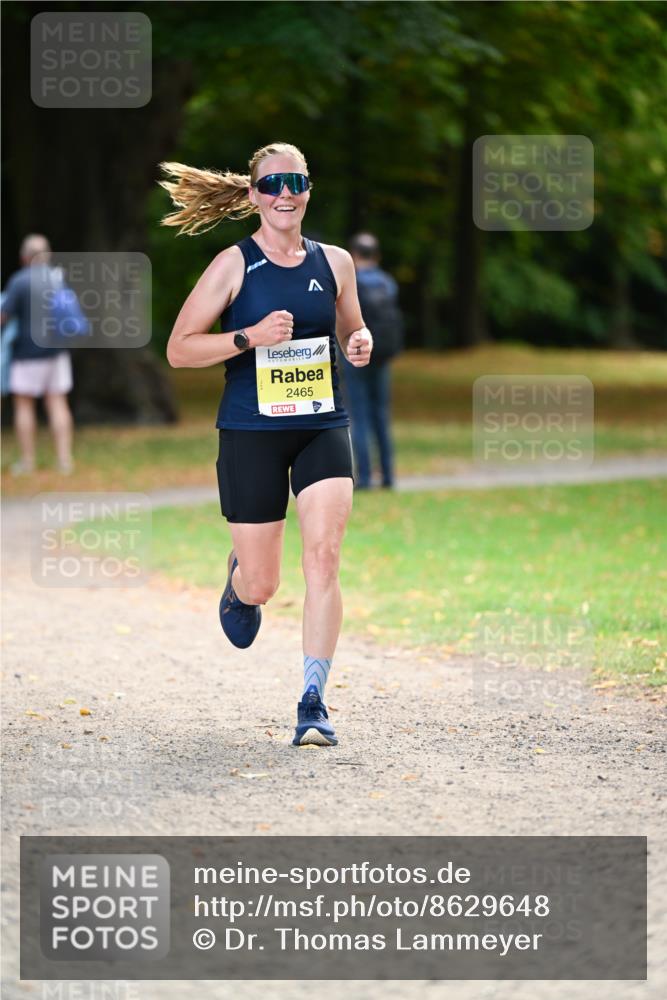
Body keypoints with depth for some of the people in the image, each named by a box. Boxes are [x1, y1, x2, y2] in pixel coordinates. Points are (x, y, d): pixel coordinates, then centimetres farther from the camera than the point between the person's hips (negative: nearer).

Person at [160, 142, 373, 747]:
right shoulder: (234, 265, -4)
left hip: (323, 429, 2)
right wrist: (251, 336, -18)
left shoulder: (335, 262, 6)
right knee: (261, 586, 5)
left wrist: (361, 345, -2)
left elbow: (352, 331, 22)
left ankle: (313, 699, -12)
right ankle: (238, 581, 44)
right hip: (251, 433, -2)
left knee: (323, 560, -16)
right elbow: (179, 349, -5)